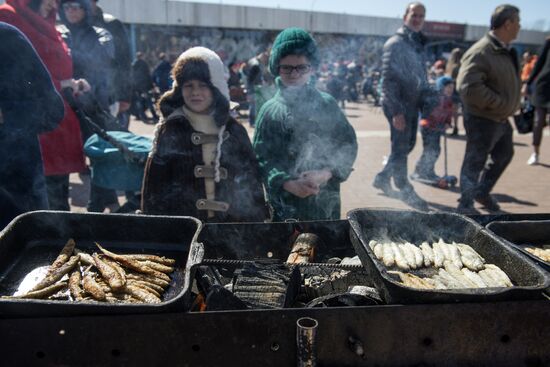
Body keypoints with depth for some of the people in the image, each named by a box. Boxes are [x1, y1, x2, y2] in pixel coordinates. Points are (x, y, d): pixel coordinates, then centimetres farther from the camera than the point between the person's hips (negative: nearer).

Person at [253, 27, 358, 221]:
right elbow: (260, 157, -4)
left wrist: (326, 173, -15)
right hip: (284, 204, 0)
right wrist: (287, 183, -19)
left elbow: (348, 145, 1)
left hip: (324, 203, 1)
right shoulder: (270, 110, 0)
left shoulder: (327, 105, 2)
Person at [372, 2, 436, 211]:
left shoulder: (418, 45, 16)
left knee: (408, 145, 15)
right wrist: (396, 111, -22)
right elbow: (388, 79, -17)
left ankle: (383, 178, 30)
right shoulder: (395, 43, -11)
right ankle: (405, 190, 11)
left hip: (412, 104, 9)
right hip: (398, 105, -9)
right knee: (401, 147, -1)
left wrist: (428, 103, 11)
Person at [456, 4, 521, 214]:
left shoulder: (506, 51, 9)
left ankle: (482, 193, 40)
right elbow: (468, 87, -31)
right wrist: (500, 103, -24)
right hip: (482, 120, -10)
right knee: (475, 162, 3)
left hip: (501, 119, 10)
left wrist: (511, 106, 10)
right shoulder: (480, 52, -22)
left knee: (504, 155, 23)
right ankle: (466, 204, 18)